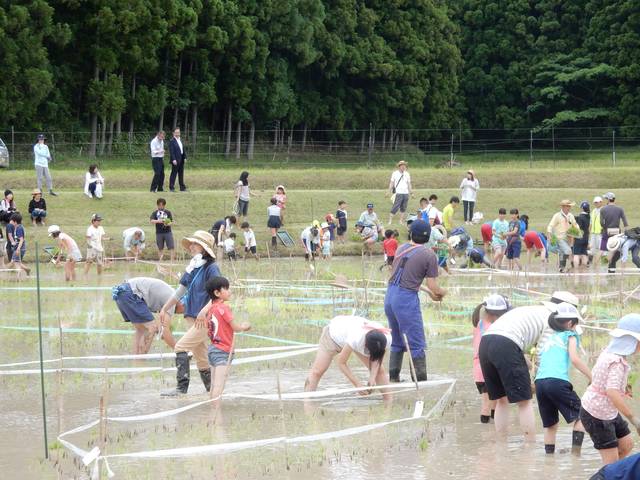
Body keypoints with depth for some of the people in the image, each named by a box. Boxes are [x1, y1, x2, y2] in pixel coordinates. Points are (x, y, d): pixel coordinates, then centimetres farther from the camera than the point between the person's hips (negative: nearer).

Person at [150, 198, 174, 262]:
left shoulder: (168, 212, 6)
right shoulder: (155, 213, 4)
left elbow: (171, 221, 4)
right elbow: (152, 221, -9)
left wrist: (168, 224, -19)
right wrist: (158, 221, -28)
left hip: (168, 232, 0)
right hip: (159, 232, 0)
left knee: (171, 247, -9)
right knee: (160, 248, 8)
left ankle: (172, 261, -7)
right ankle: (160, 261, 18)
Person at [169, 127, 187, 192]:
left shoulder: (180, 140, 16)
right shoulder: (172, 141, -9)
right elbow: (171, 151, -14)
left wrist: (185, 157, 9)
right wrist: (173, 160, -21)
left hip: (181, 159, 8)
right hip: (175, 160, -8)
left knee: (181, 174, 11)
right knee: (174, 173, -5)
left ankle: (182, 187, 16)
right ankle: (171, 187, -2)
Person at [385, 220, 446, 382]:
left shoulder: (401, 248, 12)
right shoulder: (429, 255, -5)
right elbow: (434, 287, -6)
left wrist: (427, 291, 25)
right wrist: (441, 293, 17)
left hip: (390, 296, 6)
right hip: (407, 299, -6)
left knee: (396, 341, 19)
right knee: (416, 345, 0)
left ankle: (393, 378, 24)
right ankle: (420, 380, -1)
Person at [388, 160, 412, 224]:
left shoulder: (407, 174, 12)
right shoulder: (395, 173, 2)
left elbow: (409, 184, 16)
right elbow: (391, 183, 3)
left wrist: (410, 192, 12)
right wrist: (390, 192, -3)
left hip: (406, 193, 4)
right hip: (398, 193, -4)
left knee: (403, 208, 5)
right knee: (395, 207, -11)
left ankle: (401, 221, 11)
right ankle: (390, 221, -9)